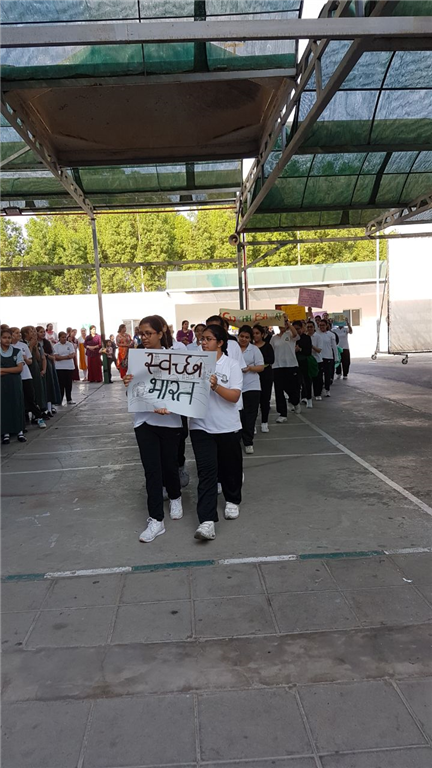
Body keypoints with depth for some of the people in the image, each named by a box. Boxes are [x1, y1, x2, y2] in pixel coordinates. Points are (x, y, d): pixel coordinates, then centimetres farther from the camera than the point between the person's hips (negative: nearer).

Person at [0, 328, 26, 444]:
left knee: (17, 405, 3)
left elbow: (20, 368, -8)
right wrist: (12, 370, -14)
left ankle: (19, 431, 10)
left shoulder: (17, 351, 2)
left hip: (15, 383, 1)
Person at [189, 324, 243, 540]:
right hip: (201, 427, 1)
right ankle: (207, 521, -10)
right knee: (206, 471, -7)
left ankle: (233, 501, 42)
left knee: (230, 467, 16)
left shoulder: (232, 365, -6)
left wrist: (216, 386, -30)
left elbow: (235, 396, -15)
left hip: (227, 427, -1)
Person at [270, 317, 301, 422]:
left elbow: (295, 333, -24)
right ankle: (282, 414, 7)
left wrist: (287, 321, -24)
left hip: (291, 366, -3)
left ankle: (296, 403, 39)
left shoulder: (290, 334, 0)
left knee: (292, 389, 5)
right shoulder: (274, 338, 11)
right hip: (277, 367, 3)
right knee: (279, 391, -1)